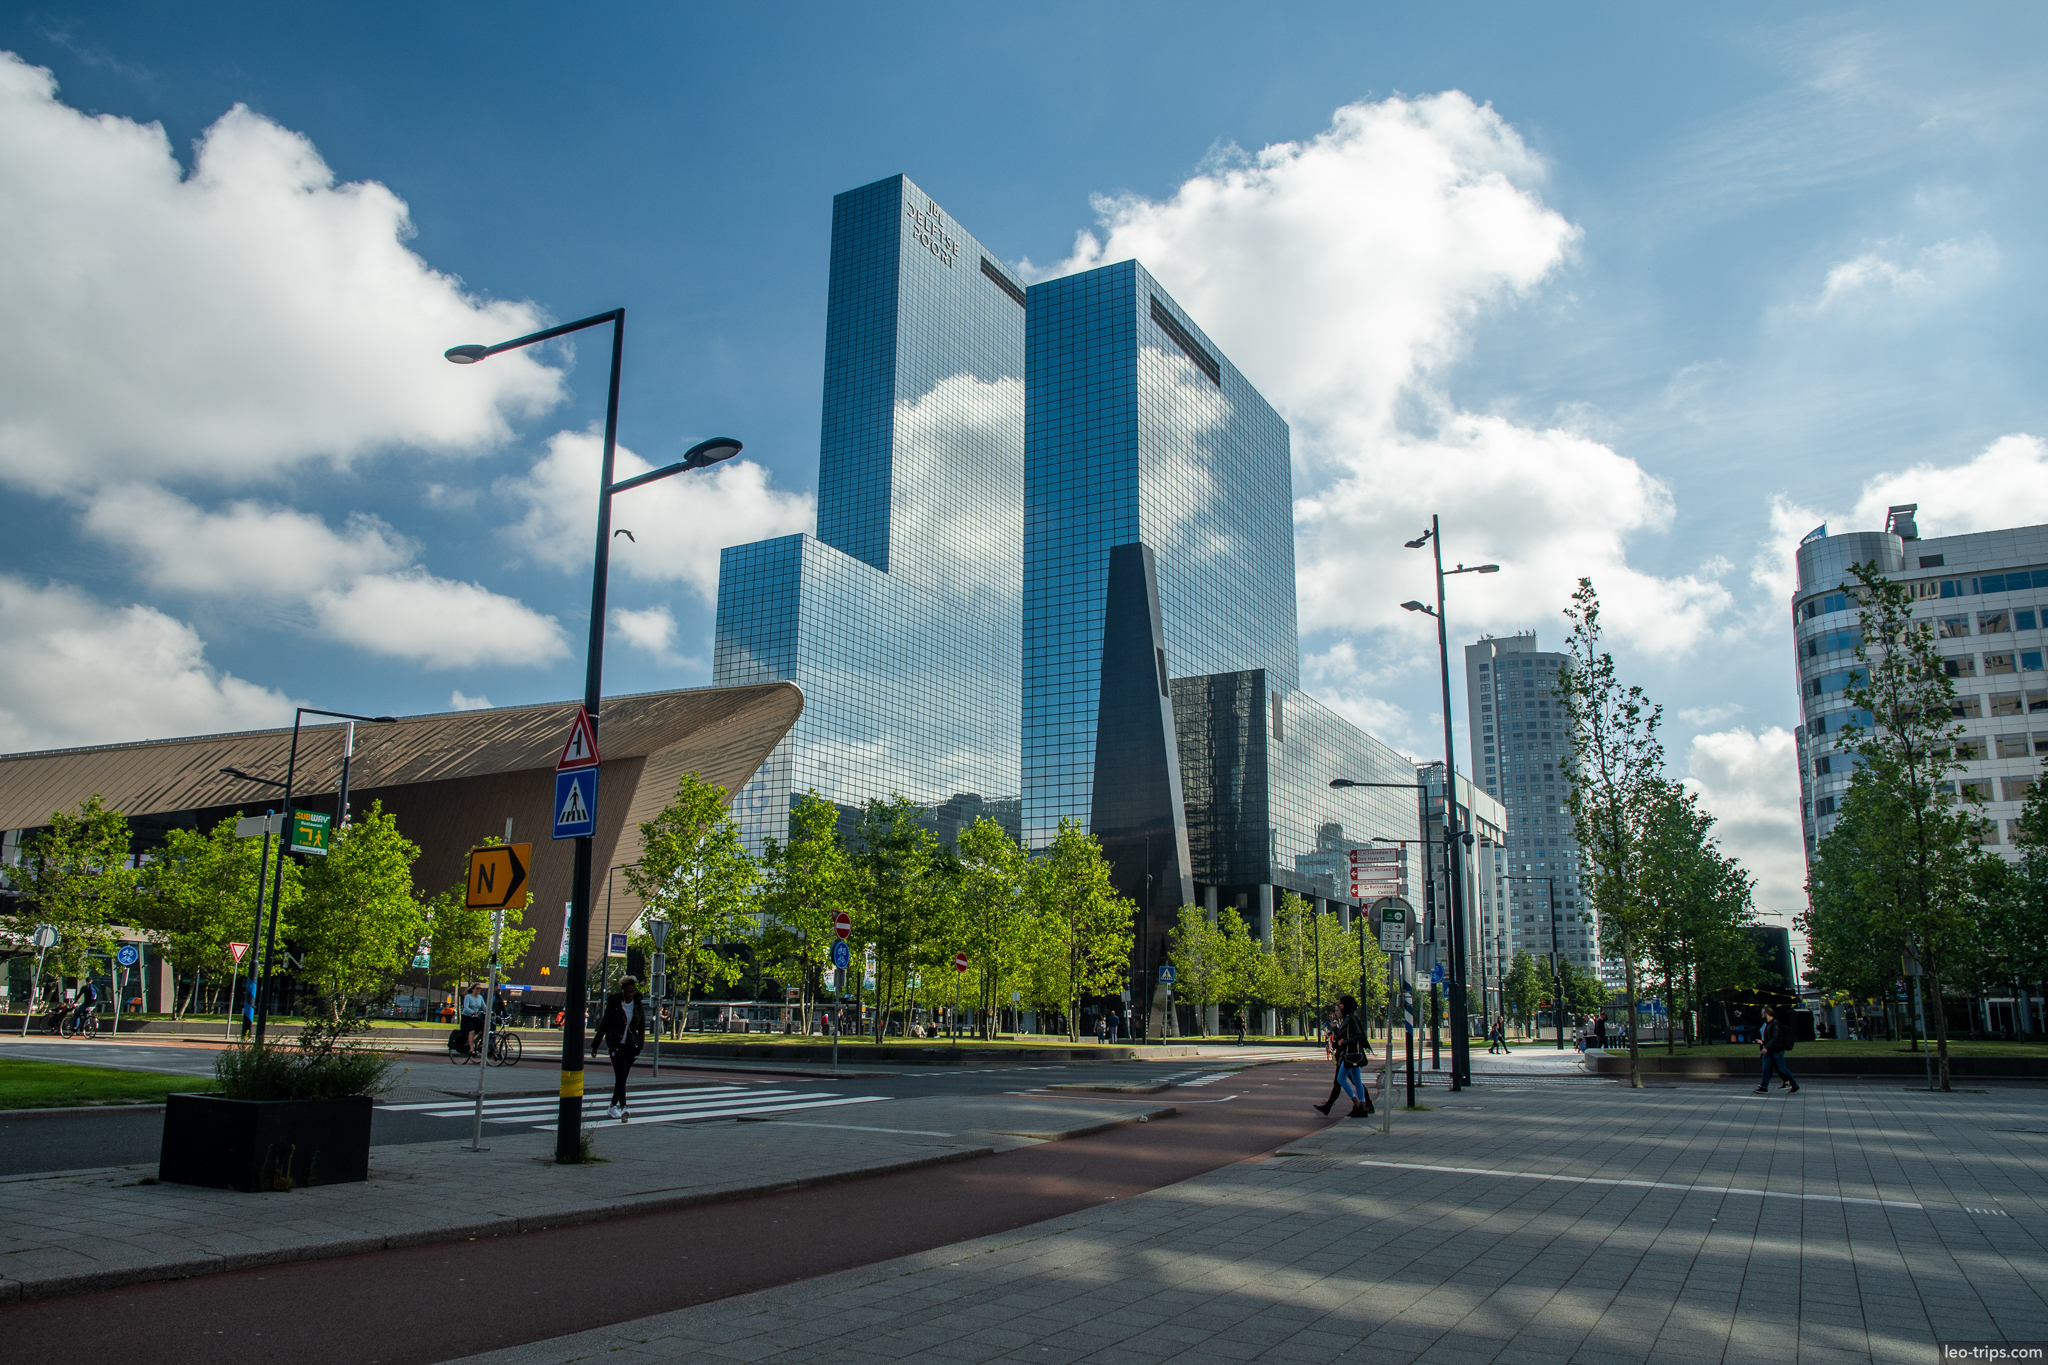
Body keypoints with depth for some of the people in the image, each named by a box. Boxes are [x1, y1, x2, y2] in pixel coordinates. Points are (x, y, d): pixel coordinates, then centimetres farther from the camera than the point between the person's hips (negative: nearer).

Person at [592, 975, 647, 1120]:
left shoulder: (639, 1006, 3)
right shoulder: (613, 1004, -5)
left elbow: (642, 1027, 11)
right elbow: (604, 1025, 2)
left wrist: (640, 1045, 5)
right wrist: (595, 1045, 7)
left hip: (631, 1046, 3)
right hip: (616, 1045, -3)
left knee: (622, 1077, 8)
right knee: (621, 1074, -16)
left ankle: (612, 1107, 21)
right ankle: (622, 1108, -24)